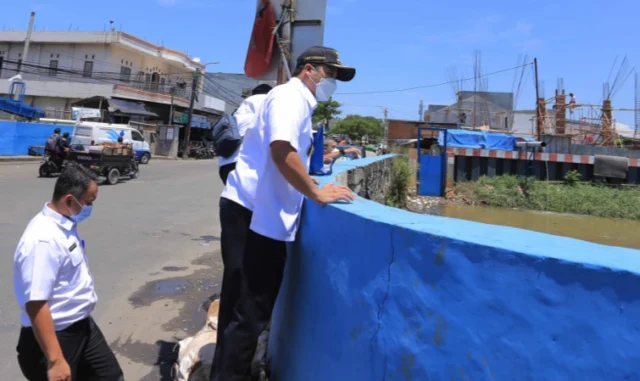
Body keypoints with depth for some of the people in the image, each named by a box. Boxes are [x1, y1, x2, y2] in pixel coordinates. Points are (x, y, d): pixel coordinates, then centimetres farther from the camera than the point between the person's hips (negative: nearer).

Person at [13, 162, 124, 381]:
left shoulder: (66, 226, 1)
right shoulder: (43, 240, -28)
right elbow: (35, 304, -31)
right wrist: (55, 361, -29)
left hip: (82, 326, 9)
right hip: (55, 337, -9)